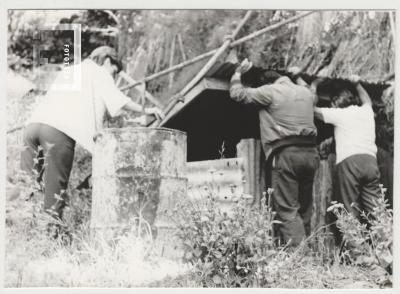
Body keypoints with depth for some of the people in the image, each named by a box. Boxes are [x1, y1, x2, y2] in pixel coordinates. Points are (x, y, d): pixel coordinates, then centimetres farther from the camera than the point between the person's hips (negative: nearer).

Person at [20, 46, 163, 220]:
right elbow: (118, 100, 3)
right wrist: (144, 110, 15)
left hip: (33, 125, 6)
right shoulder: (99, 72, 15)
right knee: (55, 189, -4)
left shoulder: (67, 71, 36)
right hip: (58, 131, -6)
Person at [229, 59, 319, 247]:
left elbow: (237, 94, 2)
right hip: (310, 152, 7)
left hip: (286, 154, -6)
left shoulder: (270, 92, -1)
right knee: (304, 206, 13)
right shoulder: (306, 92, 19)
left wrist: (238, 73, 20)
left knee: (287, 209, -8)